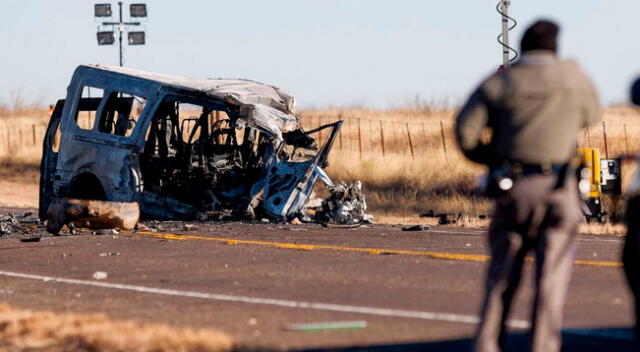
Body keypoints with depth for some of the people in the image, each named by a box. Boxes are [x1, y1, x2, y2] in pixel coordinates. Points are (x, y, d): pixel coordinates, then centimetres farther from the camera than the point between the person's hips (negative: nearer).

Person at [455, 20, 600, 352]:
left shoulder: (498, 83, 3)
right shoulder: (573, 76, 3)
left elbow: (465, 131, -3)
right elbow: (591, 116, 20)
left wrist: (489, 157, 13)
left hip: (512, 187, 1)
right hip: (558, 188, -1)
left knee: (502, 274, 10)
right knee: (551, 275, 2)